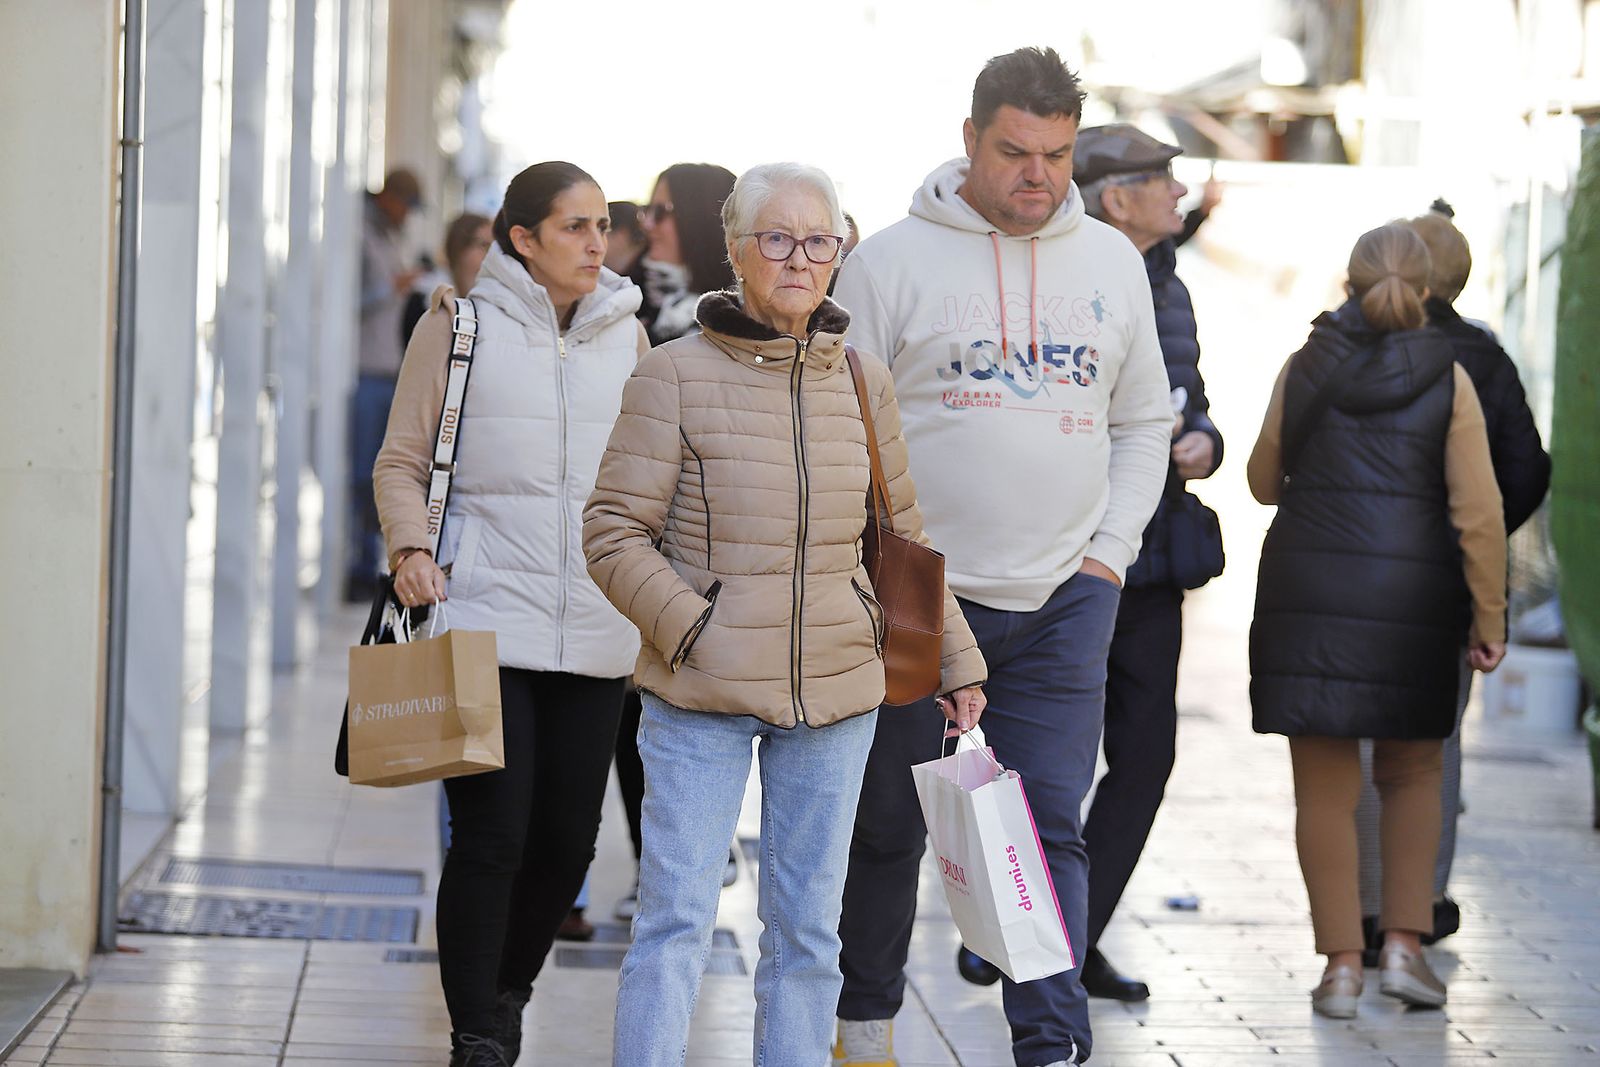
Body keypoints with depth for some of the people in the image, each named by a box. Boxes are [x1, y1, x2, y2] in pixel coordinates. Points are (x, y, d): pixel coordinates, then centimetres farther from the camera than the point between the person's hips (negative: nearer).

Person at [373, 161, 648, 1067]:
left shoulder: (626, 333, 13)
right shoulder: (460, 326, 2)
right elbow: (402, 460, 4)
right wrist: (410, 547, -13)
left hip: (595, 632, 4)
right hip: (483, 624, -4)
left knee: (568, 838, 5)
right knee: (493, 836, -10)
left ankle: (508, 993, 28)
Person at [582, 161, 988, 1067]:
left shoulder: (865, 383, 7)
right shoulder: (676, 376, -5)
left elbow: (903, 535, 18)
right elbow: (616, 533, -5)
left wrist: (956, 661, 18)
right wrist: (692, 631, -15)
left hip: (837, 689, 4)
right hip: (700, 696, -4)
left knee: (809, 924, 10)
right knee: (678, 916, -5)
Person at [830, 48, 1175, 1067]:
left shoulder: (1113, 262, 9)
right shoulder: (894, 259, -3)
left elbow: (1144, 423, 17)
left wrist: (1110, 553, 5)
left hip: (1065, 600, 2)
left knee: (1051, 829, -4)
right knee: (890, 824, 9)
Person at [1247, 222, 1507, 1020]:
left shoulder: (1305, 369, 2)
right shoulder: (1446, 379, -3)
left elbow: (1266, 482, 13)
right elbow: (1478, 511, -7)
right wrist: (1488, 616, -1)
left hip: (1307, 591, 0)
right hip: (1411, 598, 0)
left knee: (1326, 786, 5)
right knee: (1412, 774, 17)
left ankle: (1342, 963, 2)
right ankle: (1403, 944, 8)